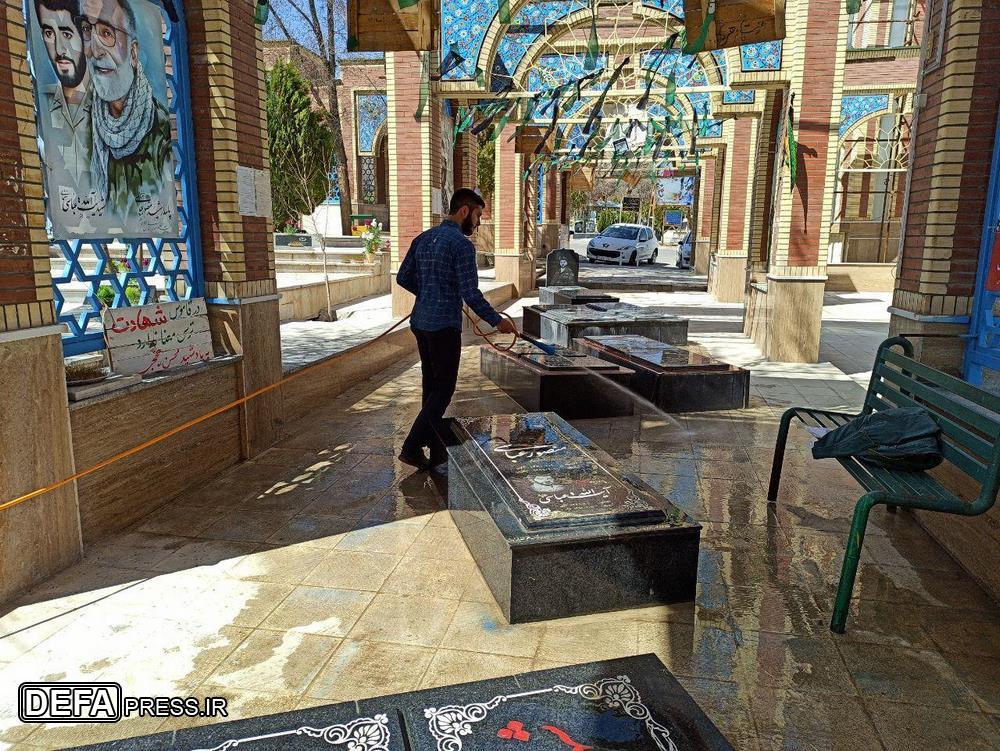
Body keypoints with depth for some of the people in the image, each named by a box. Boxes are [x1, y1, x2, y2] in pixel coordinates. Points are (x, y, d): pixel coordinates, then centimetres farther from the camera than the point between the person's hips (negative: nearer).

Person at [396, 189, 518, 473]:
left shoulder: (423, 238, 11)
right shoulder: (462, 244, -13)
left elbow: (403, 277, 14)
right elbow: (470, 294, -17)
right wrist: (497, 321, -7)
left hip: (420, 322, 8)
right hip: (444, 326, -8)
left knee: (432, 386, 13)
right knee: (444, 389, 1)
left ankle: (438, 454, 21)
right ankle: (411, 448, -3)